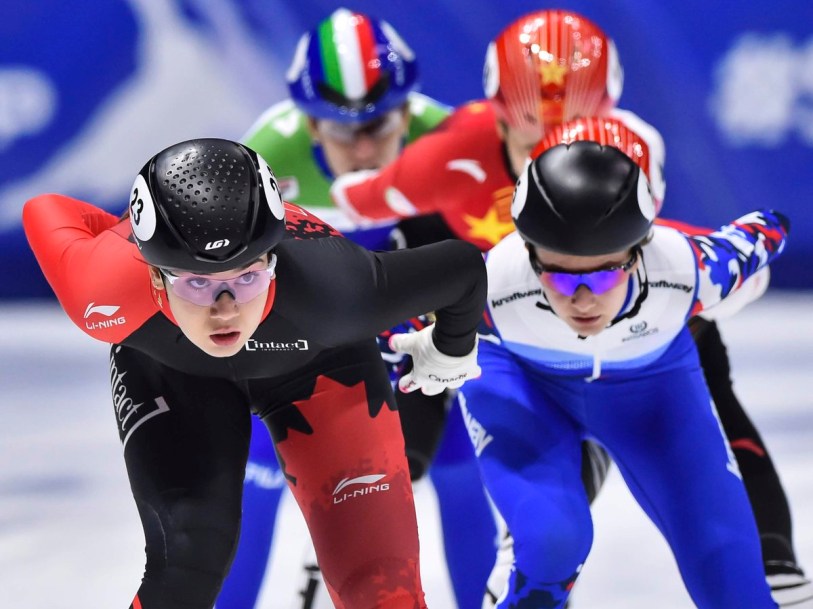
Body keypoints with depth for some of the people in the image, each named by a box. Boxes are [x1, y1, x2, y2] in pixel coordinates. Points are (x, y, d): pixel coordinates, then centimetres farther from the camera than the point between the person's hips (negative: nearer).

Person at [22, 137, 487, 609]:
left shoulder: (329, 290, -43)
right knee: (188, 559, -15)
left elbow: (464, 269, -25)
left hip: (314, 361, 0)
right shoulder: (109, 295, -41)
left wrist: (450, 353, -3)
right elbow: (45, 212, -19)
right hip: (168, 367, 0)